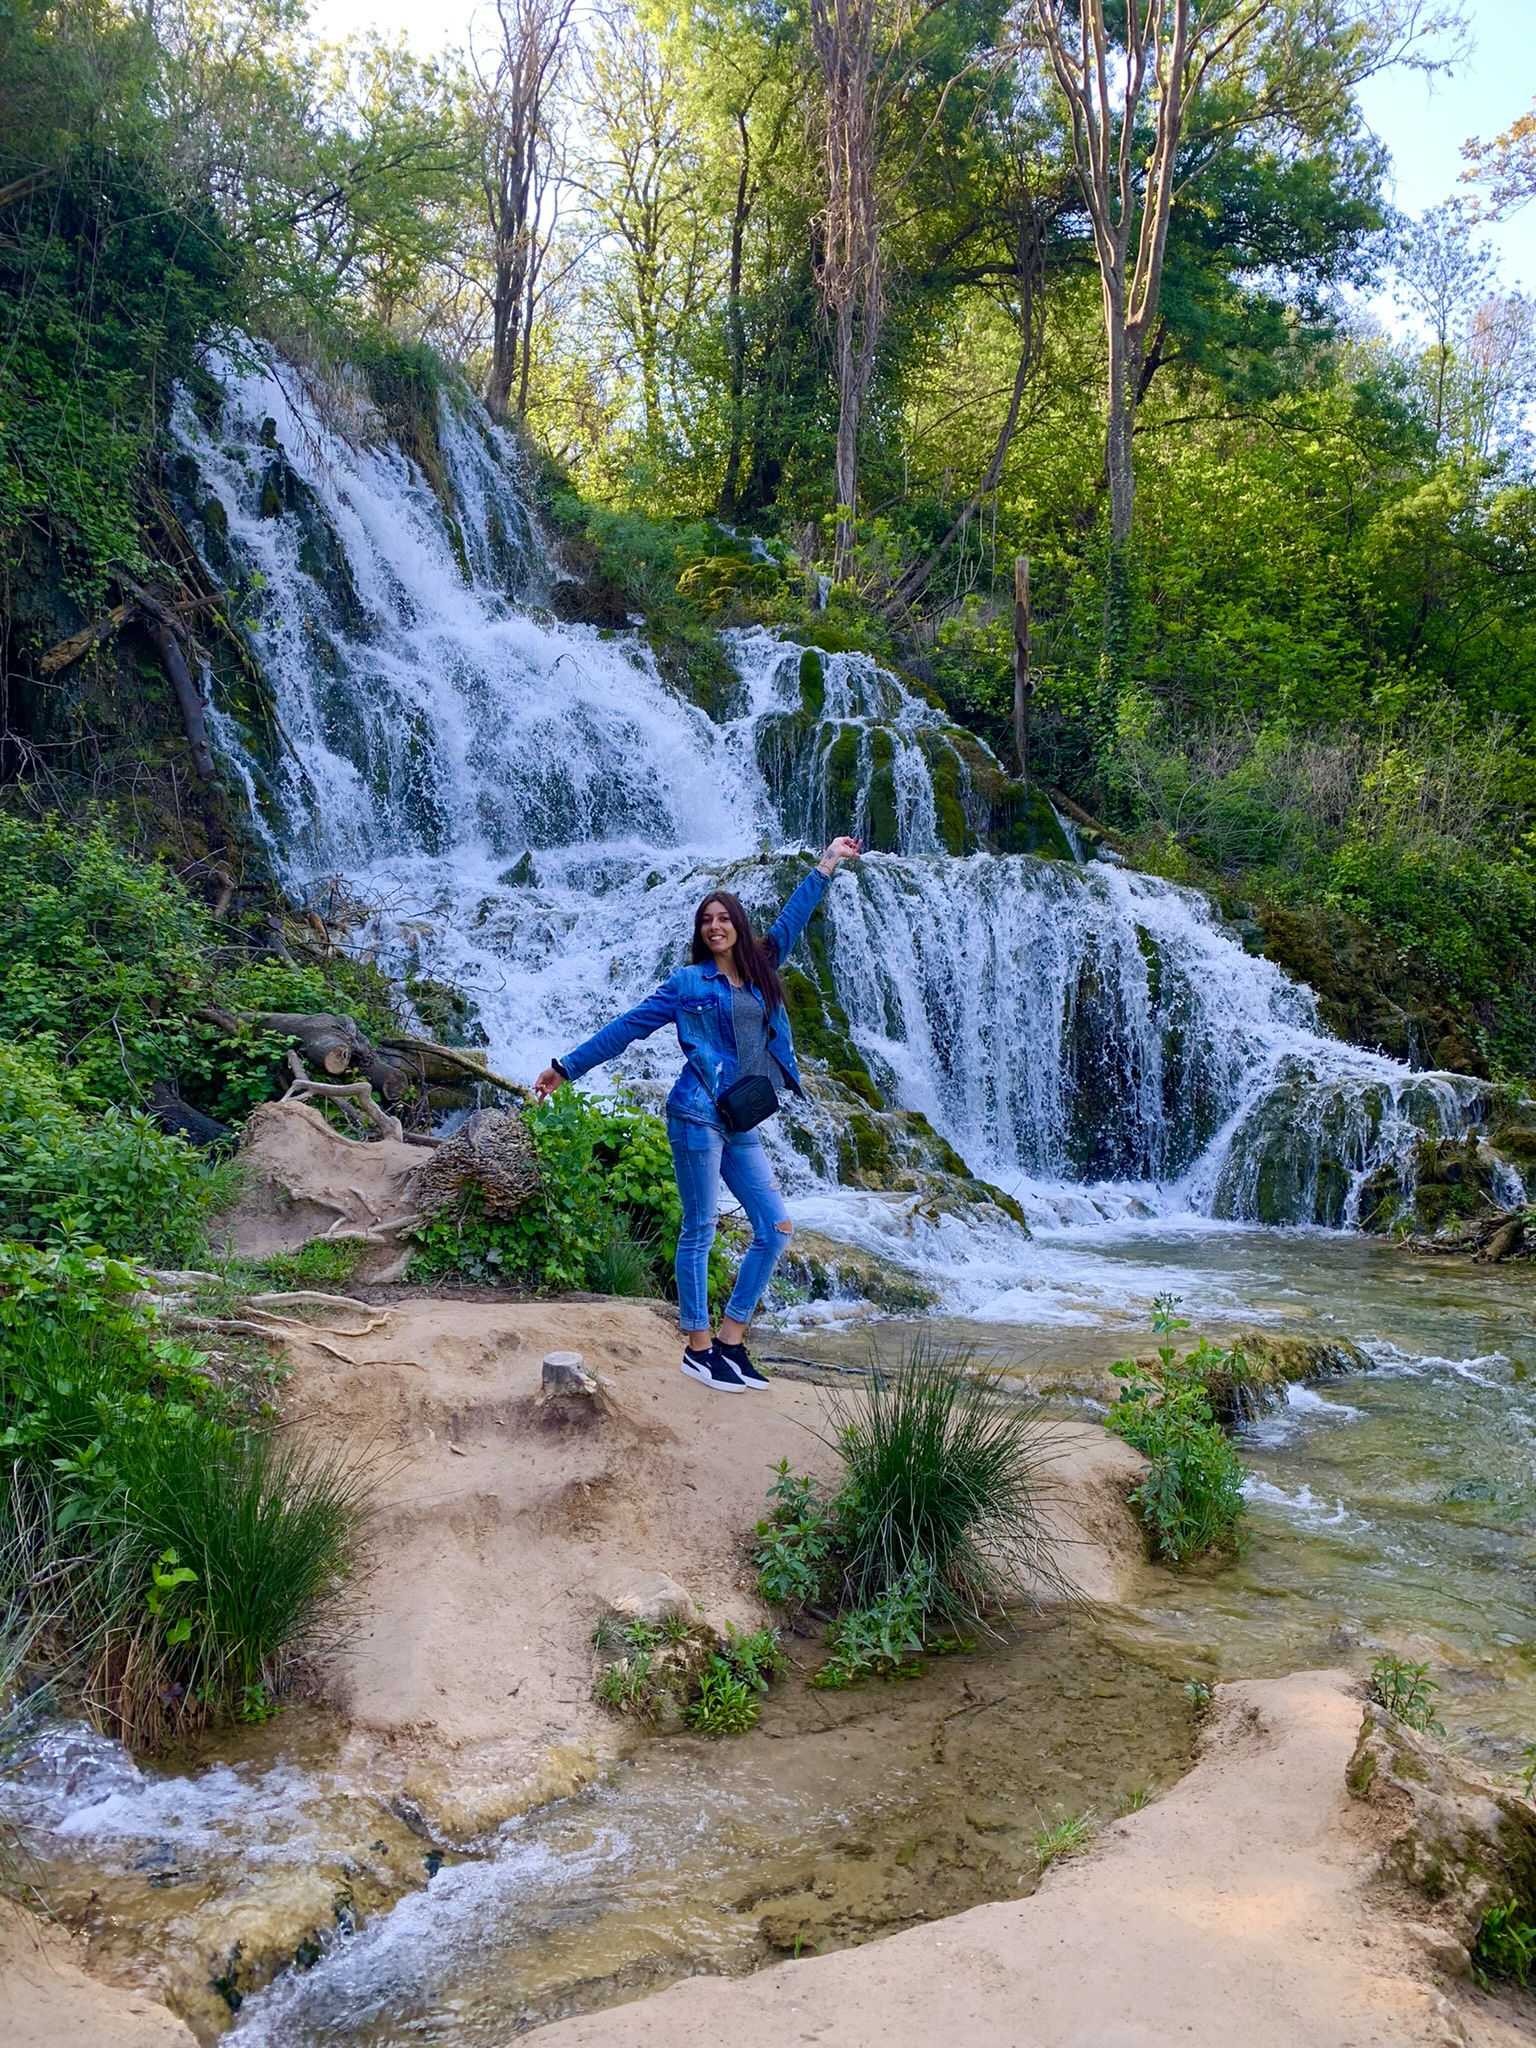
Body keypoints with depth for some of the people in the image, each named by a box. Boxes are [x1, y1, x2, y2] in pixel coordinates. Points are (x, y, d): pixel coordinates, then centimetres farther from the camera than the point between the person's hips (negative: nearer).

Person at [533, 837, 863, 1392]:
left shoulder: (760, 970, 14)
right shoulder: (688, 981, 1)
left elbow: (792, 918, 27)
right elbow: (628, 1026, 3)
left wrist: (827, 864, 35)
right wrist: (566, 1068, 4)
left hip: (741, 1125, 6)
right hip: (698, 1114, -6)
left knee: (775, 1228, 3)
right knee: (699, 1230, -3)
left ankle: (730, 1340, 10)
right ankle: (697, 1347, 5)